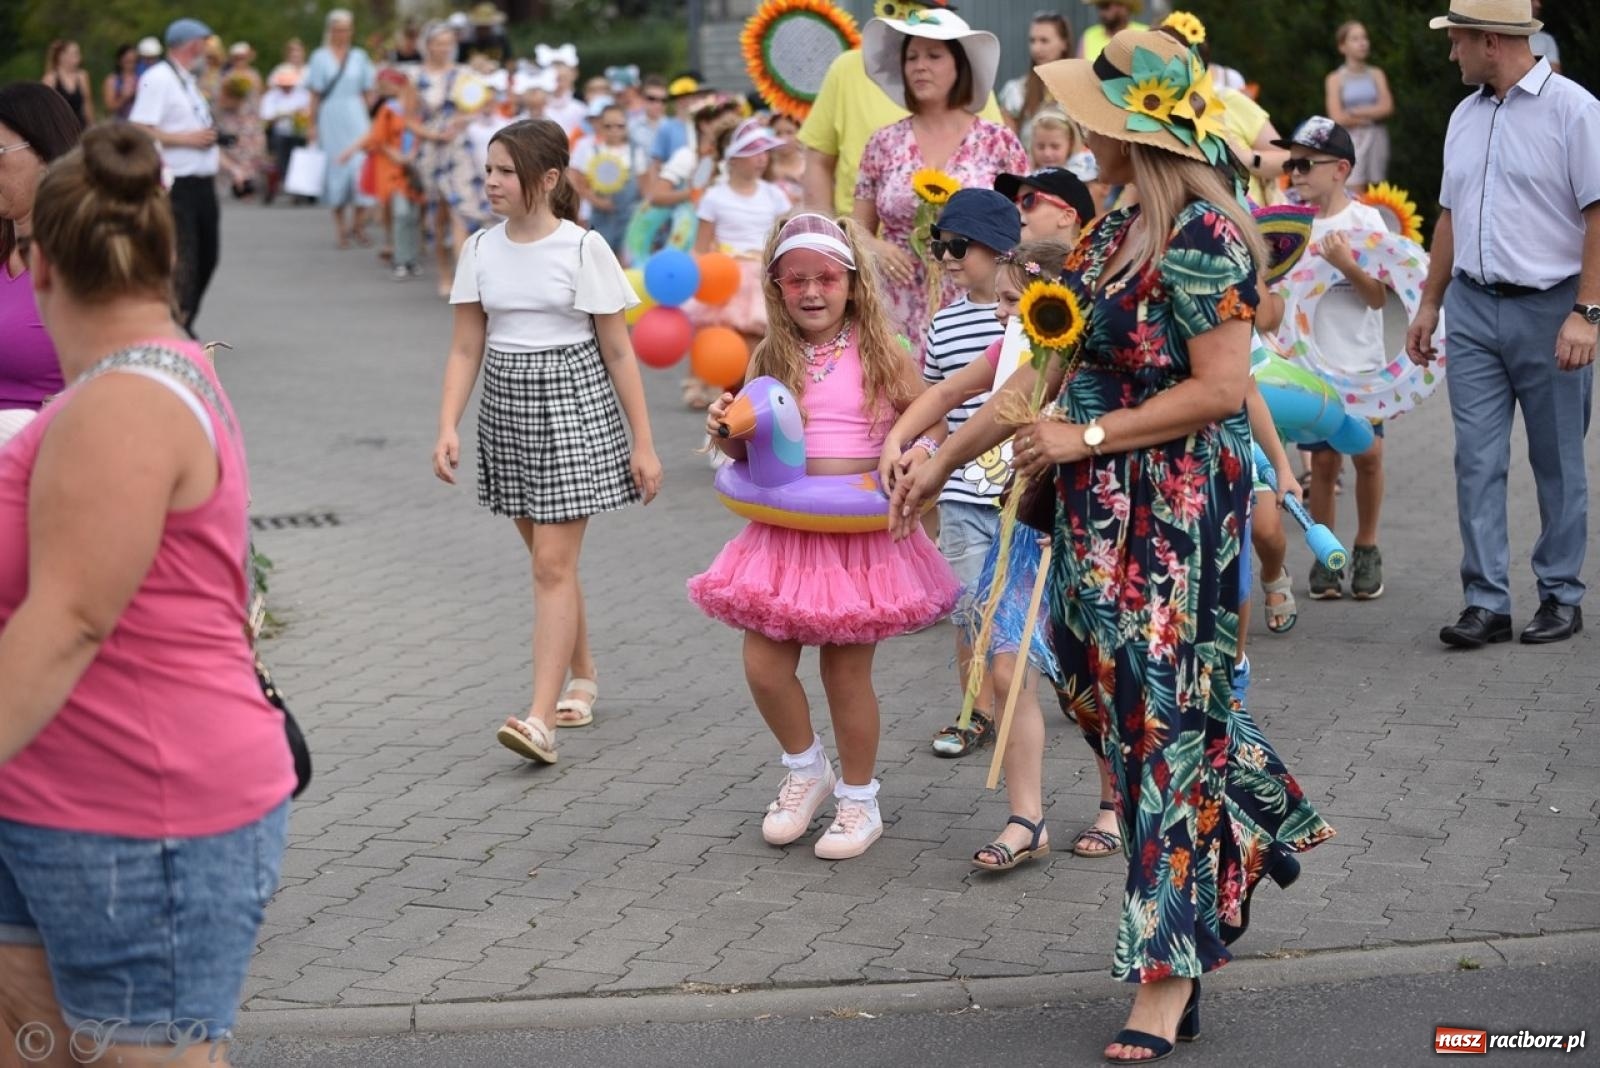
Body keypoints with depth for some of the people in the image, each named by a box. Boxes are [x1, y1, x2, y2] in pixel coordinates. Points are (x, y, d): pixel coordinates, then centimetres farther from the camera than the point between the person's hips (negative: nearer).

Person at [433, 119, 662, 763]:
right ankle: (582, 678, 33)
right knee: (546, 558, 14)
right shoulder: (481, 250, 4)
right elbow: (466, 348, 5)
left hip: (573, 407, -5)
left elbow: (618, 352, -6)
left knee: (553, 564, -10)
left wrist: (643, 443, -6)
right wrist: (448, 427, -6)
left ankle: (541, 719, -15)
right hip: (506, 410, 5)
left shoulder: (583, 250, -9)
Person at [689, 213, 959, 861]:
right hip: (785, 531, 3)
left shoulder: (881, 353, -3)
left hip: (860, 531, -3)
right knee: (764, 666, -1)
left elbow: (930, 421, 4)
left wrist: (916, 456, -16)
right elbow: (747, 453, 12)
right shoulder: (771, 359, 5)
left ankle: (859, 801, 23)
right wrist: (725, 431, -9)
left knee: (846, 672, 4)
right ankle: (807, 770, 27)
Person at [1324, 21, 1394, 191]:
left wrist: (1356, 112, -8)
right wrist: (1372, 114, -3)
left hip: (1376, 139, 3)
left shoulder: (1376, 75, 10)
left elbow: (1387, 107, -2)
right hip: (1350, 139, -3)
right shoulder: (1335, 79, 2)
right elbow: (1338, 118, -7)